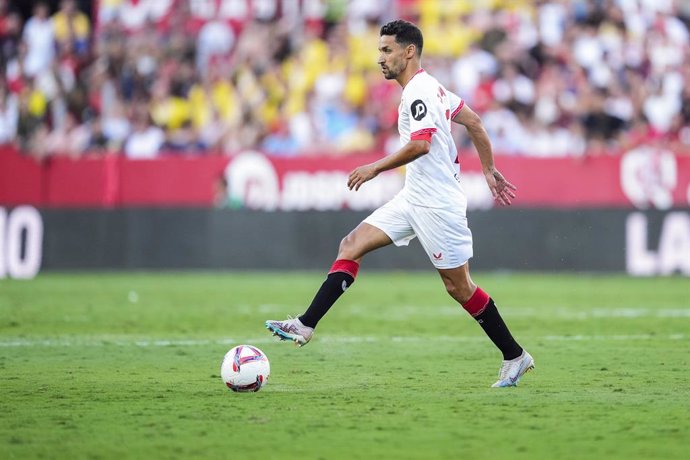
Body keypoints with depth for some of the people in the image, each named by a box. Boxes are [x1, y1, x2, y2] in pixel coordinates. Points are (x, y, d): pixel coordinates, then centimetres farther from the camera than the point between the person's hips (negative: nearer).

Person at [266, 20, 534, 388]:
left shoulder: (419, 92, -16)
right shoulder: (429, 87, 14)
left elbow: (420, 144, -29)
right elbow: (473, 121, 19)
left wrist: (376, 168, -21)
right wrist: (489, 171, 22)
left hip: (437, 203, -10)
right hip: (413, 198, 10)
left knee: (458, 287, -2)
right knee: (351, 245, 0)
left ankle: (515, 357, 11)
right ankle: (306, 326, -6)